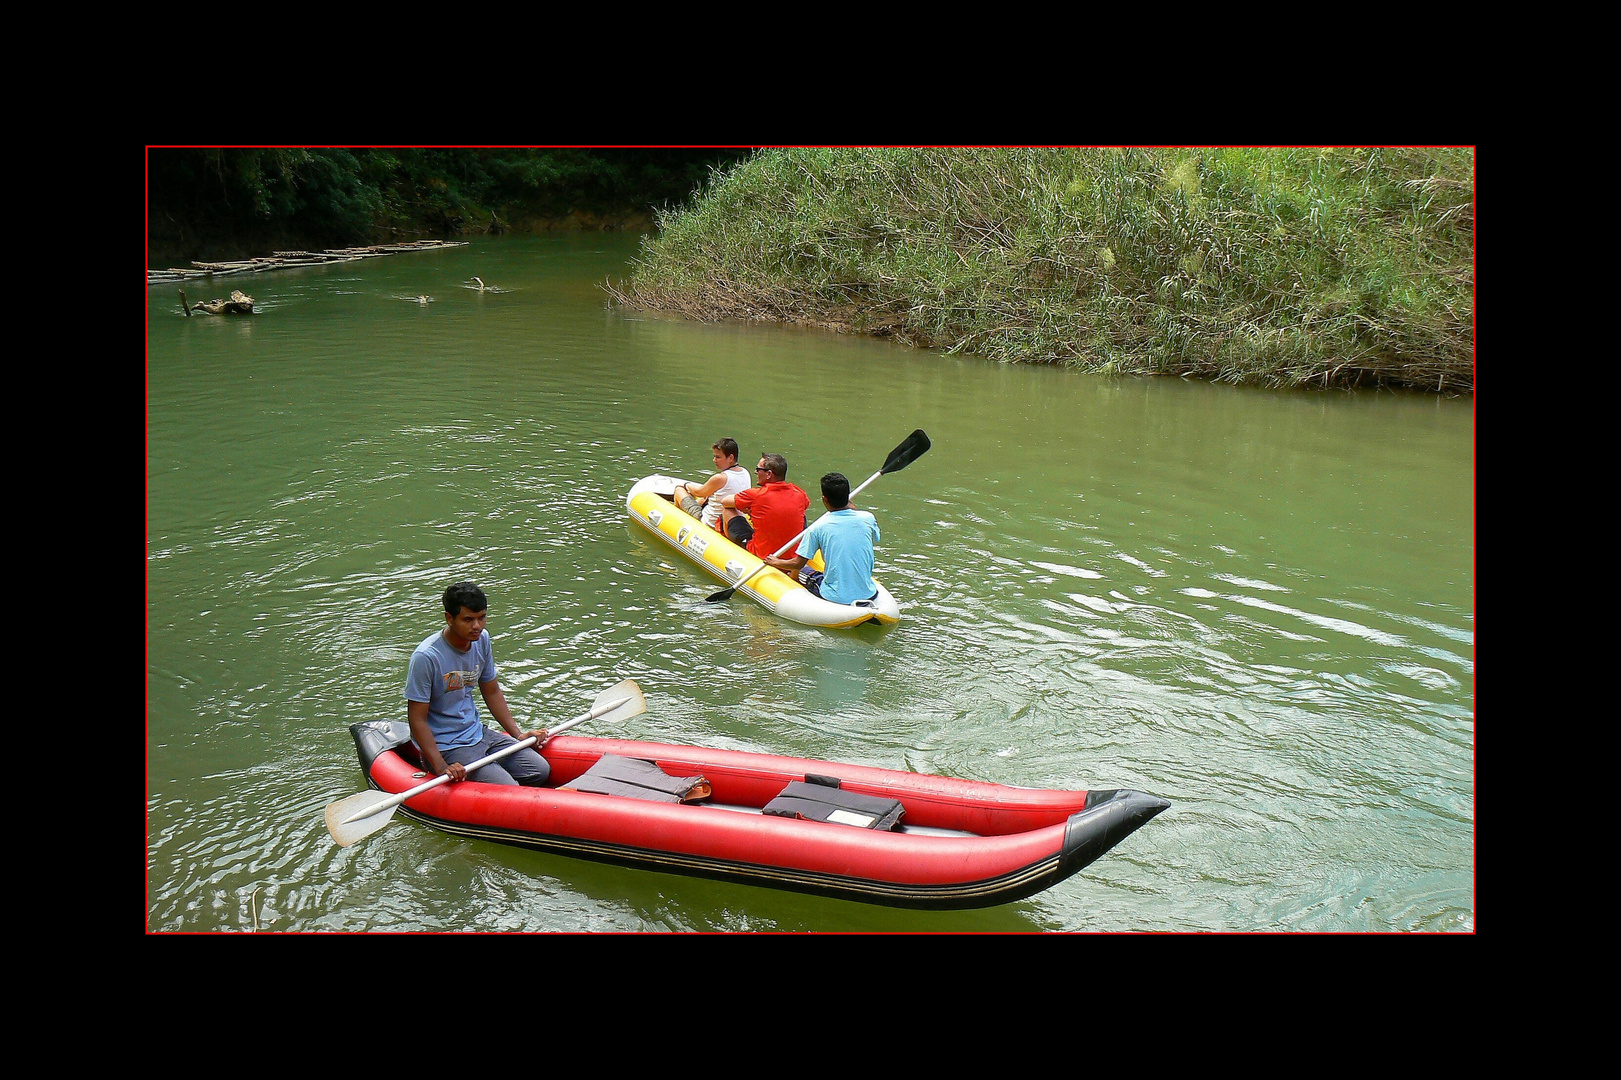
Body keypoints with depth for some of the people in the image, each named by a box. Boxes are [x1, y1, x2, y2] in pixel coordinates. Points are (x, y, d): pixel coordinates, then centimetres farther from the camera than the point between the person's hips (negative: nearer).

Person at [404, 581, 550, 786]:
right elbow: (417, 719, -19)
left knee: (540, 771, -3)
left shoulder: (482, 640, 1)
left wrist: (518, 734, 5)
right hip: (445, 747, -7)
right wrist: (441, 767, -27)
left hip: (478, 733, 8)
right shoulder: (426, 657, -22)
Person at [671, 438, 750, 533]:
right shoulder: (745, 473, -4)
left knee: (679, 489, 11)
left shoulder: (720, 478, -26)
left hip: (710, 524, -8)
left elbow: (699, 492, -5)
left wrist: (686, 485, 16)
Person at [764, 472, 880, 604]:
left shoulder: (818, 528, -10)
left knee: (799, 572, 25)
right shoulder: (868, 519, -3)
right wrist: (852, 507, 30)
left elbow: (798, 564, -3)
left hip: (835, 597, -1)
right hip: (868, 594, 1)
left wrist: (775, 562, 18)